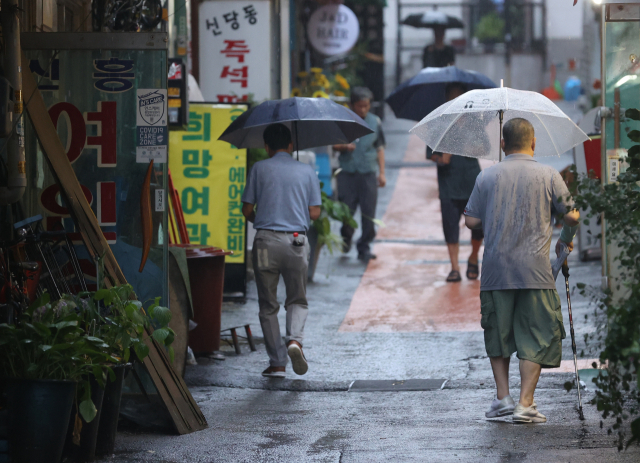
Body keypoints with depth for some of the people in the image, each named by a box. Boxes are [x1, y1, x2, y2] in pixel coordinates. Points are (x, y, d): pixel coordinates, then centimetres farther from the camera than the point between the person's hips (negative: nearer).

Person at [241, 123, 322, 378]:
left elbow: (247, 210, 3)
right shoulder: (307, 171, 7)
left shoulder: (259, 169, 3)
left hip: (266, 241, -1)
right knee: (298, 300, 15)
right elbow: (314, 213, 4)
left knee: (268, 306, 9)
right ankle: (295, 338, -14)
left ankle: (277, 363, 6)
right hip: (296, 242, 1)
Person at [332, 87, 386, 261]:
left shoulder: (375, 122, 8)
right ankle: (346, 237, 26)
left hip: (368, 173, 1)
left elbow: (380, 148, 13)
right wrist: (344, 147, -15)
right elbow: (334, 144, 8)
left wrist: (382, 173, 7)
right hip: (347, 173, -1)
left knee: (369, 212, -2)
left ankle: (364, 248, 9)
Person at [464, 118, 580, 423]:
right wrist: (566, 240, 21)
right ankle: (525, 404, -4)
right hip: (535, 269, -2)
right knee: (536, 337, 3)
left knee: (498, 334, 16)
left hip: (496, 269, 2)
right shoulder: (548, 176, -1)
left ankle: (502, 397, 11)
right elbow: (571, 215, 1)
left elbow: (471, 221, 4)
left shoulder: (487, 176, 3)